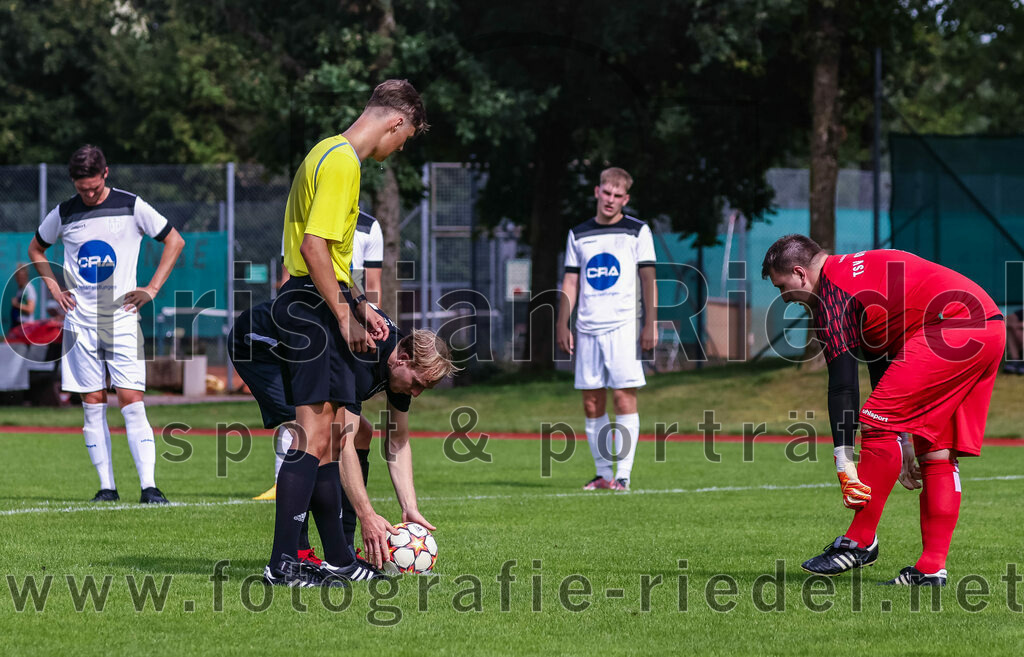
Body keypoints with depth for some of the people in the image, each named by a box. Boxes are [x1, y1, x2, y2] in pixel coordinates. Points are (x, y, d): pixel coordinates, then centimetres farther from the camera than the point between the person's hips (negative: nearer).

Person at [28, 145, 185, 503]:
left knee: (132, 402, -10)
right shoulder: (64, 214, 5)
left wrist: (152, 289, 0)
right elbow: (36, 249, 23)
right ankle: (107, 486, 5)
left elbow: (174, 241, 7)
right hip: (80, 321, 3)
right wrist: (54, 289, 9)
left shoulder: (131, 206, -2)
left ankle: (148, 485, -14)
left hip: (122, 320, -2)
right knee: (92, 404, 2)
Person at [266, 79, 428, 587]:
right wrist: (345, 316, -16)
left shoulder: (333, 155, 19)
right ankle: (283, 564, -12)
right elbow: (314, 247, -20)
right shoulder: (342, 161, -13)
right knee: (314, 436, -12)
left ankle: (338, 558, 18)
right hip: (314, 304, -11)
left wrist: (358, 307, 23)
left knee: (330, 433, 13)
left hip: (312, 302, 11)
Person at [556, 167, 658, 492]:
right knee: (591, 402, 3)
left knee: (624, 397, -9)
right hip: (587, 328, 4)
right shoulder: (579, 234, 13)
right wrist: (563, 325, 8)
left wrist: (651, 324, -5)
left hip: (623, 325, -4)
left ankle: (623, 474, -8)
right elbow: (570, 282, 15)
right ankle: (602, 474, 10)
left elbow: (648, 279, 2)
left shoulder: (637, 231, 4)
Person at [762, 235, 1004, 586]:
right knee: (937, 451, 11)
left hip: (951, 329, -10)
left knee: (877, 423, -8)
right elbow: (884, 366, 30)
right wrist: (902, 442, 32)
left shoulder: (832, 293, -4)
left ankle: (860, 542, -3)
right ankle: (932, 567, 7)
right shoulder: (860, 268, 26)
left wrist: (844, 463, -11)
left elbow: (842, 384, -10)